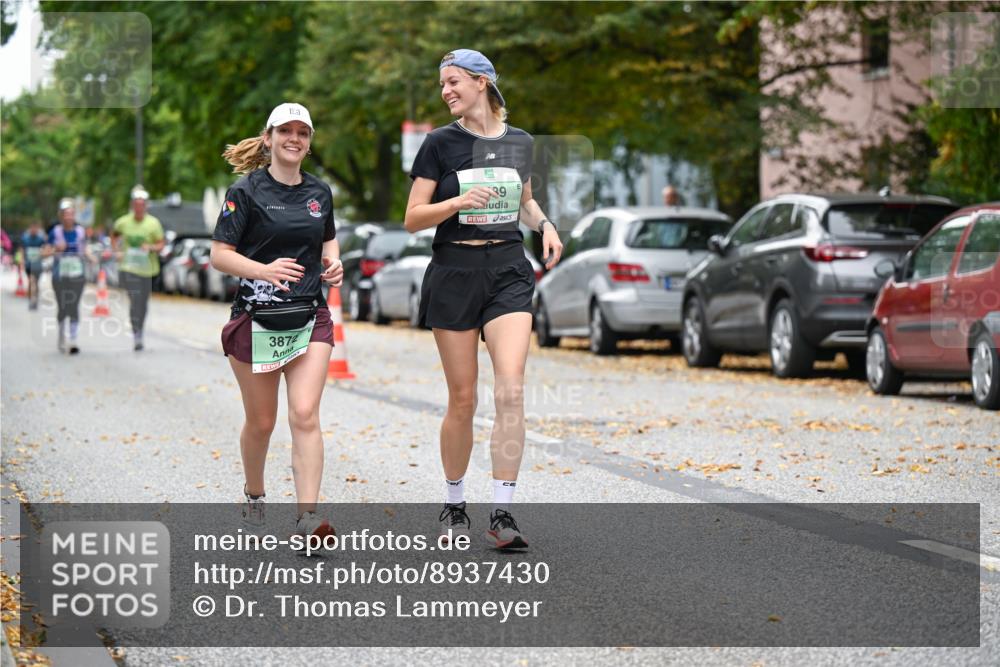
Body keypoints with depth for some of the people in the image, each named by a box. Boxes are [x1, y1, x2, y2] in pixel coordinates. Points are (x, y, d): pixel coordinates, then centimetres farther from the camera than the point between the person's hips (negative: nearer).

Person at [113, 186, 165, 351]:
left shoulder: (153, 223, -3)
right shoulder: (123, 222, 0)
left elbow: (161, 244, 0)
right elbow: (114, 235, 20)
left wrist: (151, 247, -20)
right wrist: (117, 251, 5)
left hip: (147, 268, 1)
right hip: (128, 267, -1)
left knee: (143, 302, 9)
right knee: (135, 299, -18)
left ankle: (139, 333, 28)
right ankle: (136, 335, -21)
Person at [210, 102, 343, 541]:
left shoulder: (320, 193, 10)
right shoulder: (247, 191, -5)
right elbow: (219, 255, -8)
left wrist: (333, 262, 5)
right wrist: (264, 270, -24)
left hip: (309, 318, 3)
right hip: (256, 319, -2)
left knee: (305, 414, -13)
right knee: (261, 422, 8)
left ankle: (307, 519, -16)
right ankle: (253, 496, 35)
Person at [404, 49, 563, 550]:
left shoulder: (519, 142, 8)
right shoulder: (440, 143, 0)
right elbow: (413, 218, -1)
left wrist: (544, 224, 5)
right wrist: (459, 202, -17)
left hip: (508, 270, 1)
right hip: (454, 272, -1)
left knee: (510, 390, -15)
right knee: (462, 399, 3)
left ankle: (502, 514, -12)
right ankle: (453, 504, 22)